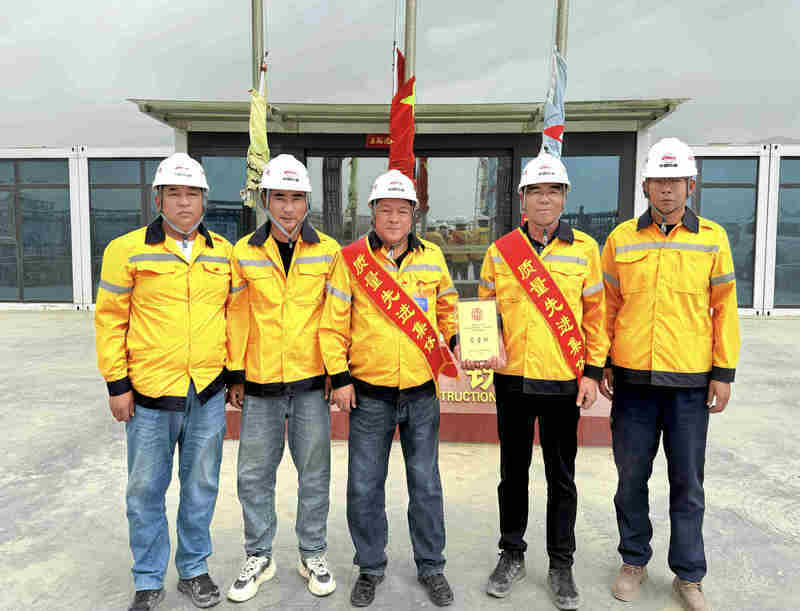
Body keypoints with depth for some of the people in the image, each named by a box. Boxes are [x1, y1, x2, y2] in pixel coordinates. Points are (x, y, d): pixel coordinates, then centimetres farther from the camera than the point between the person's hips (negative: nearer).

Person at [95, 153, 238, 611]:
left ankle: (194, 569, 33)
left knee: (201, 485, 13)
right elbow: (111, 320, -2)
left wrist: (234, 371, 10)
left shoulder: (223, 252, 6)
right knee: (146, 490, 9)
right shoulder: (127, 250, -3)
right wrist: (117, 384, -3)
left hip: (208, 391, 2)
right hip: (150, 392, -2)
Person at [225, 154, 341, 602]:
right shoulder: (244, 252, 2)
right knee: (255, 474, 10)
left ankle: (314, 554, 28)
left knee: (314, 472, 10)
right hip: (260, 382, 1)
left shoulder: (328, 251, 0)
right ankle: (259, 557, 29)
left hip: (311, 381, -1)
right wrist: (235, 376, 5)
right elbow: (238, 318, 5)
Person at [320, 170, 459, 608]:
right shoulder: (351, 259, -3)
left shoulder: (432, 257, 4)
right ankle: (370, 567, 30)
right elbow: (333, 323, -2)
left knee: (425, 483, 12)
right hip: (369, 394, -1)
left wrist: (458, 339, 2)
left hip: (421, 391, 2)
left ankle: (431, 566, 31)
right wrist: (339, 377, -5)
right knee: (364, 486, 8)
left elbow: (447, 307, 19)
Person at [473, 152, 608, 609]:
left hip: (564, 382, -1)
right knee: (513, 471, 14)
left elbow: (596, 314, 2)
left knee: (561, 476, 11)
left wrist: (593, 371, -3)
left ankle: (561, 565, 28)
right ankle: (512, 554, 32)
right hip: (512, 380, 2)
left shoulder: (585, 249, 0)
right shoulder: (501, 251, 3)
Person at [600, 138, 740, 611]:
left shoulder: (713, 238, 2)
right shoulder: (621, 239, 3)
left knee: (688, 483, 10)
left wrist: (724, 372, 0)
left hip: (690, 382, 0)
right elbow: (607, 306, 7)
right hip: (633, 378, 1)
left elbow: (724, 308, 3)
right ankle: (634, 562, 30)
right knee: (632, 476, 11)